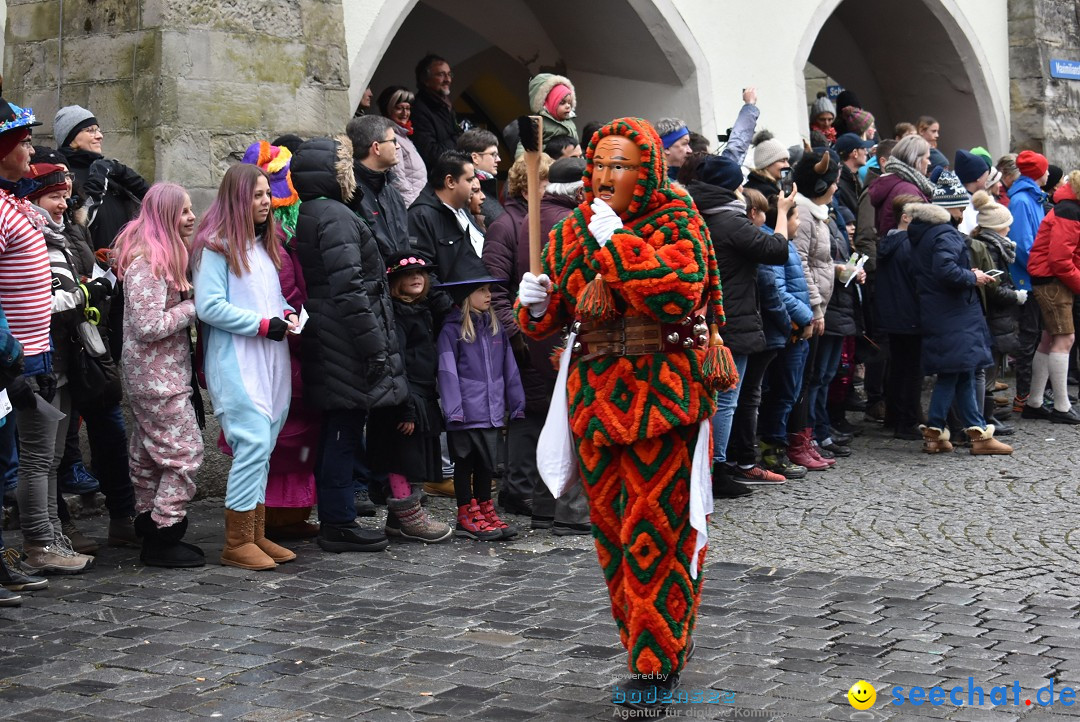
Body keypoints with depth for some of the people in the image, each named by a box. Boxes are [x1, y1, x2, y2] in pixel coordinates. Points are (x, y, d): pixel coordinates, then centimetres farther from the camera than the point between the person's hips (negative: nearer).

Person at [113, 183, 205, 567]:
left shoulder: (165, 255, 13)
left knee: (149, 454, 15)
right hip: (157, 377, -10)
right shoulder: (147, 262, -19)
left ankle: (150, 529, 23)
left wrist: (188, 298, 5)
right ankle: (163, 538, -1)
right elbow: (149, 326, -23)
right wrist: (193, 307, -16)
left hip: (159, 374, 10)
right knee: (186, 450, -7)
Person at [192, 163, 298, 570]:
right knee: (254, 443, -14)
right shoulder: (216, 247, -7)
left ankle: (256, 534, 16)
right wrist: (263, 324, -15)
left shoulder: (264, 244, 19)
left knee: (262, 447, 9)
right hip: (236, 363, -8)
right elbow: (209, 306, -14)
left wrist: (287, 313, 5)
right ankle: (237, 543, -6)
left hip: (271, 360, 8)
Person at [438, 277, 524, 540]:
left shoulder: (495, 327, 9)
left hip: (492, 412, 5)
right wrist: (453, 410, -17)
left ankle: (485, 511, 24)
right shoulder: (452, 330, -8)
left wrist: (516, 404, 12)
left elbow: (509, 368, 13)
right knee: (465, 463, 6)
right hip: (466, 414, -5)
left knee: (487, 463, 13)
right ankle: (467, 516, 13)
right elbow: (447, 372, -12)